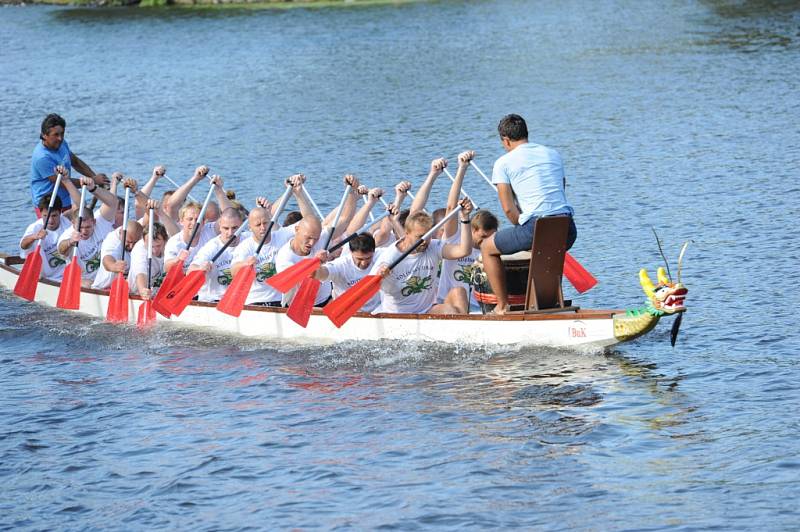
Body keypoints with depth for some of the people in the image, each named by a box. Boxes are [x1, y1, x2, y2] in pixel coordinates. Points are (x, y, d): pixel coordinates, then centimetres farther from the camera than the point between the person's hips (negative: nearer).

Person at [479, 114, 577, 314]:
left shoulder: (503, 163, 4)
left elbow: (509, 209, -3)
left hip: (535, 226, -5)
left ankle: (503, 305, 16)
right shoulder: (553, 154, 21)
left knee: (488, 247, 20)